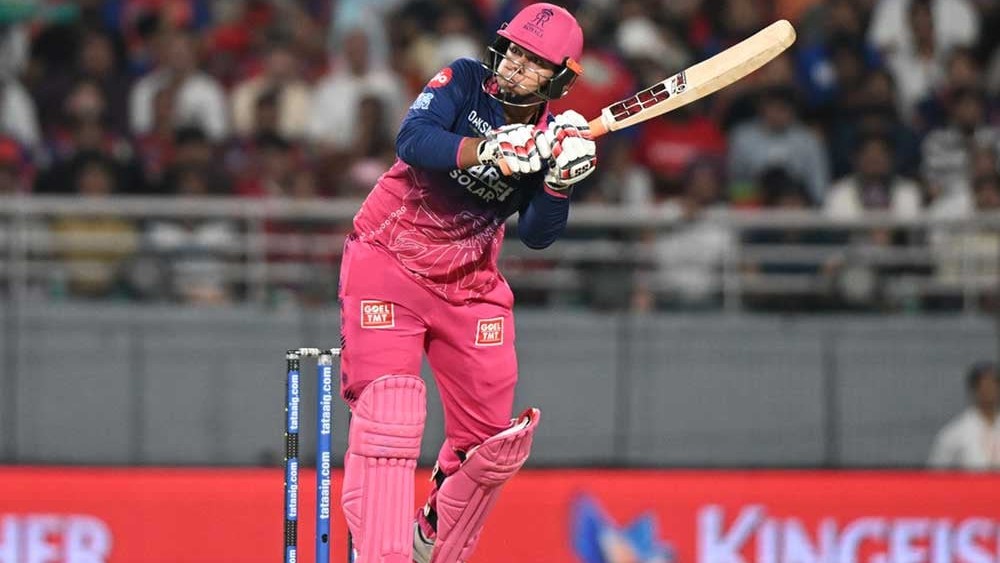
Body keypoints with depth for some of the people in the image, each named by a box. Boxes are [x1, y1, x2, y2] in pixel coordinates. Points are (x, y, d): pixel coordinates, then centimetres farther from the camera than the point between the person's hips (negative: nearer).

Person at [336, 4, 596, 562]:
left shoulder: (553, 137, -1)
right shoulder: (465, 82, -10)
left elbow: (538, 235, -10)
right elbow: (412, 140, -28)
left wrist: (561, 180, -27)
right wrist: (491, 151, -39)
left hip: (470, 286, 4)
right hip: (389, 263, -4)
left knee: (491, 440, 5)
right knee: (389, 413, -20)